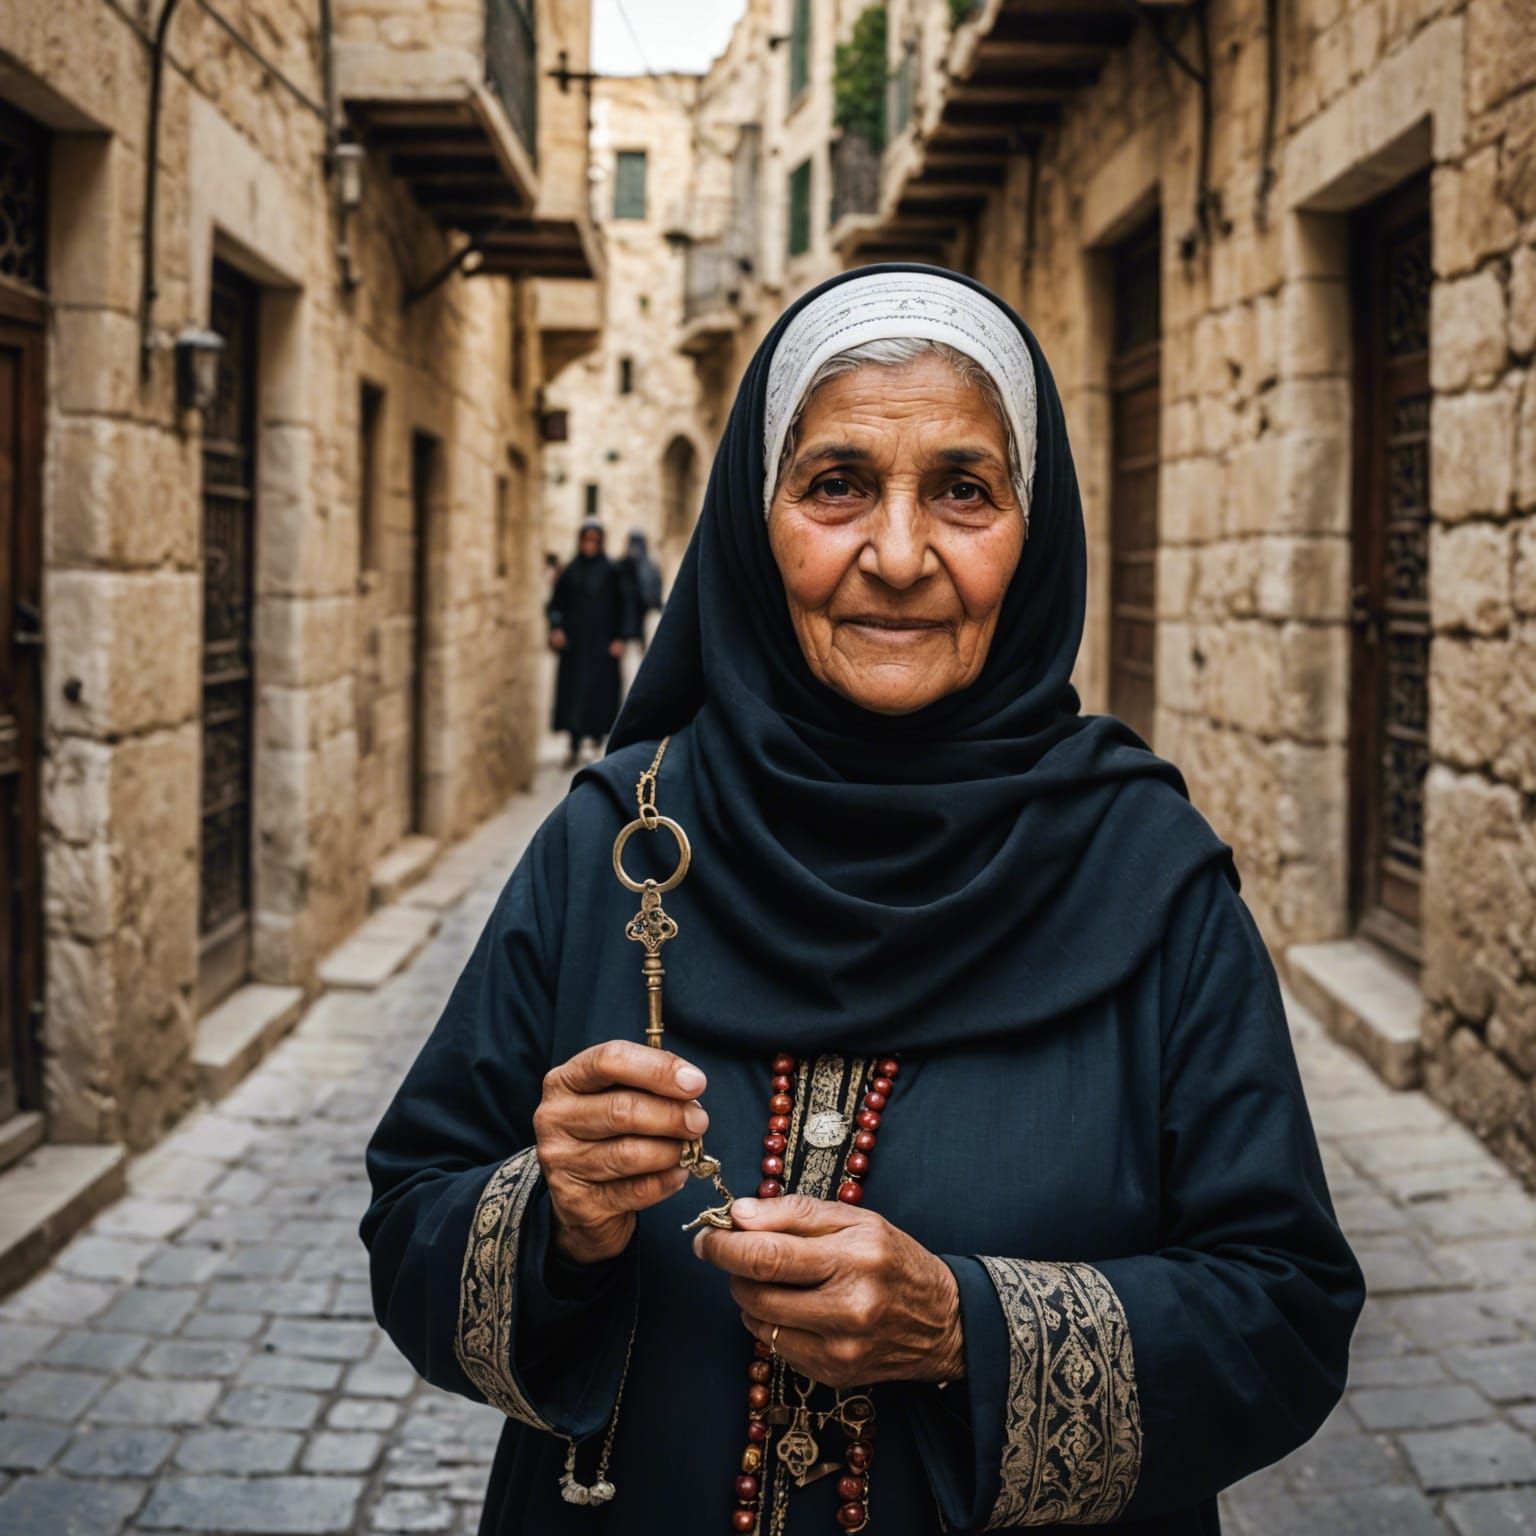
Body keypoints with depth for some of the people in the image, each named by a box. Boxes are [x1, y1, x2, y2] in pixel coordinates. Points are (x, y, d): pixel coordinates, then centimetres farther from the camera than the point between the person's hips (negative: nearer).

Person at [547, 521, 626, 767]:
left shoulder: (610, 571, -1)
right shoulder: (570, 572, 4)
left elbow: (620, 605, -1)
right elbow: (557, 603, 5)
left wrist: (619, 638, -7)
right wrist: (556, 628, -10)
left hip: (601, 642, -1)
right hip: (574, 642, 1)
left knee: (600, 688, 1)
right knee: (574, 690, -2)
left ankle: (599, 732, 23)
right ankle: (575, 748, -1)